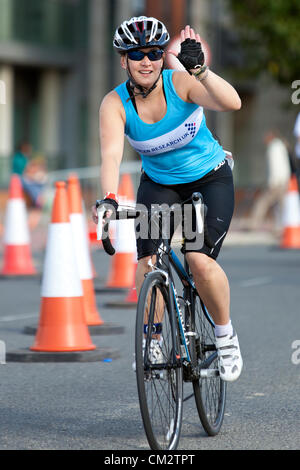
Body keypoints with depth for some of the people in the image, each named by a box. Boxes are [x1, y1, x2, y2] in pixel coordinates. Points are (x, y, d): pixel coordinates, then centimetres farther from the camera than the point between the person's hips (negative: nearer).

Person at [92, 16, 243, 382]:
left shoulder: (181, 84, -24)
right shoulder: (115, 104, -18)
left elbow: (232, 103, -40)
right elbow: (111, 153, -33)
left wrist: (199, 68, -55)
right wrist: (108, 198, -51)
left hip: (210, 179, -2)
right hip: (159, 183, 3)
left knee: (200, 260, -21)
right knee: (148, 263, -17)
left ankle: (225, 334, 3)